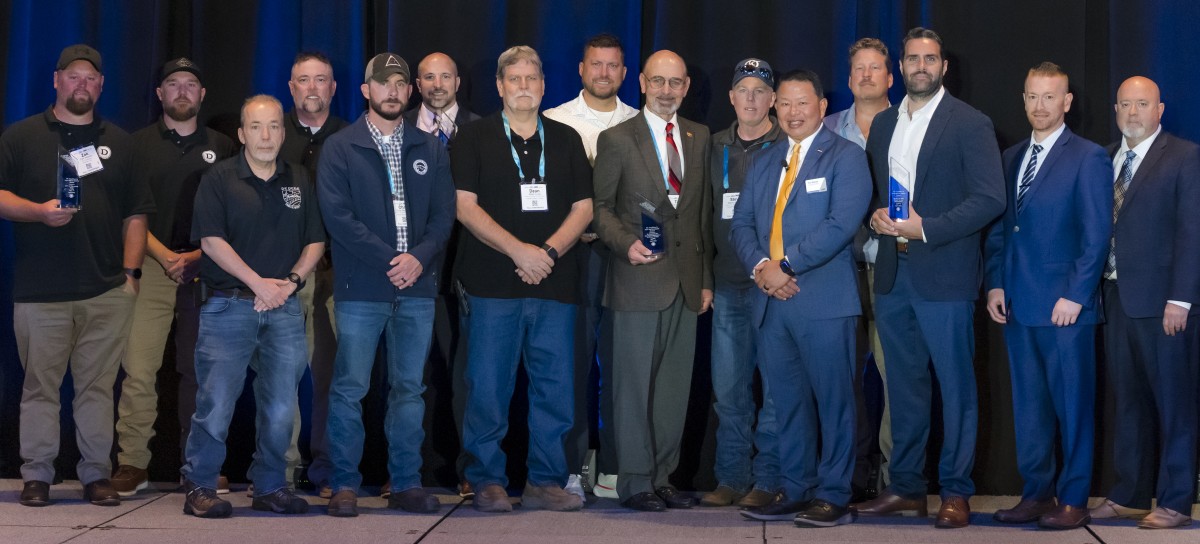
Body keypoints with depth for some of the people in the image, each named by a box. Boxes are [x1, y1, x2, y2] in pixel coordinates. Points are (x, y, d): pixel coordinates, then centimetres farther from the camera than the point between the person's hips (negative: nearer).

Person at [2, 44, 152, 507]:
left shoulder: (119, 142, 16)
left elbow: (135, 214, 14)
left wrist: (131, 272, 4)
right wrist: (39, 211, -14)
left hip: (107, 292, 2)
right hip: (39, 291, -1)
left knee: (98, 386, 2)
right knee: (40, 383, 1)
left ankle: (96, 473, 9)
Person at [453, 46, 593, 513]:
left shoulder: (566, 140, 14)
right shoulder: (474, 138, 5)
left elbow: (583, 208, 10)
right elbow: (464, 206, -3)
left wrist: (548, 252, -7)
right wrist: (518, 250, -12)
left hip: (555, 283, 3)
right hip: (492, 283, -2)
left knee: (554, 387, 3)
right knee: (488, 387, -1)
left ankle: (546, 482, 12)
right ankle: (488, 481, 9)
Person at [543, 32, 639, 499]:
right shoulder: (554, 121, 5)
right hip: (572, 250, -2)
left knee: (620, 359, 3)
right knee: (574, 357, -1)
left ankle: (611, 468, 10)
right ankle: (572, 466, 6)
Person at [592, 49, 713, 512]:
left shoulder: (699, 138, 13)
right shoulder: (617, 139, 0)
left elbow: (704, 212, 14)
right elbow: (599, 207, 0)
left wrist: (706, 278, 11)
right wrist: (627, 243, -18)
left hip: (686, 282, 4)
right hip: (639, 281, -4)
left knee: (675, 385, 8)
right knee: (635, 383, -1)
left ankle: (663, 477, 17)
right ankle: (635, 482, 7)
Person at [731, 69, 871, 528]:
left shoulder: (845, 157, -1)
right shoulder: (762, 164, 19)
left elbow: (841, 224, -13)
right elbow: (742, 224, 13)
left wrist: (787, 265, -16)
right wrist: (760, 266, -7)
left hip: (823, 300, -6)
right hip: (771, 301, 6)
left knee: (832, 400, -1)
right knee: (787, 402, 10)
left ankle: (833, 496, 4)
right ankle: (794, 491, 18)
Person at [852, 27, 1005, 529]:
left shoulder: (969, 124, -4)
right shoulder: (882, 124, 14)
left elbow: (991, 198, -10)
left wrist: (925, 228, -16)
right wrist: (875, 216, -2)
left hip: (944, 275, -5)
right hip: (892, 275, 6)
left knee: (955, 387, -1)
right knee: (903, 387, 12)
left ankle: (955, 492, 7)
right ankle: (906, 487, 20)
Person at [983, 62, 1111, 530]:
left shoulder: (1088, 158, -3)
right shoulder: (1010, 158, 15)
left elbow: (1097, 236, -8)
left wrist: (1075, 295, -13)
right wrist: (995, 284, 5)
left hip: (1065, 306, -6)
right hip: (1018, 304, 6)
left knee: (1072, 404, 1)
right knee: (1028, 404, 10)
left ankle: (1073, 500, 8)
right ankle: (1037, 492, 18)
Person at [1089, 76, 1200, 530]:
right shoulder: (1105, 159, 14)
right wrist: (1096, 288, 2)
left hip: (1161, 300, -6)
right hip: (1116, 296, 6)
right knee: (1127, 399, 13)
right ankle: (1129, 496, 21)